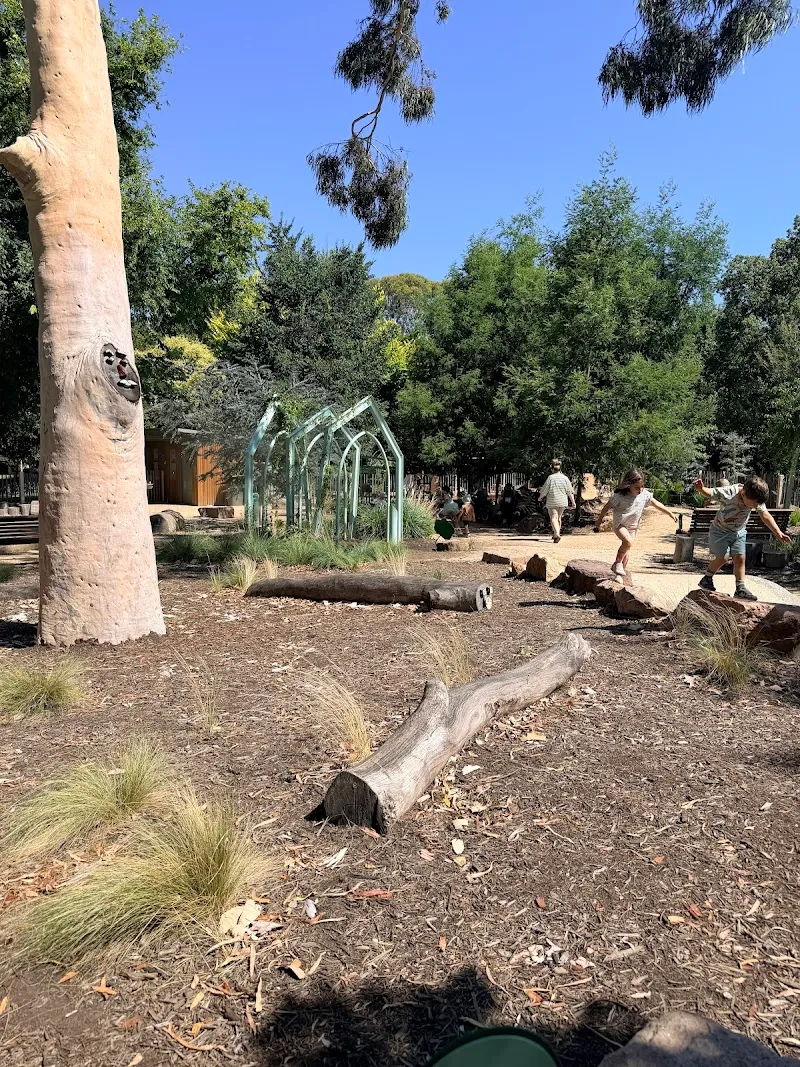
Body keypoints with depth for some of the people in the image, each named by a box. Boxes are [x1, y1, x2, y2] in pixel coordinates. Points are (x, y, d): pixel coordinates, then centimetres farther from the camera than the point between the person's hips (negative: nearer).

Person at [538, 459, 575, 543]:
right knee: (558, 517, 19)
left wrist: (540, 497, 11)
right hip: (562, 502, 4)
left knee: (553, 518, -5)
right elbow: (570, 491, -1)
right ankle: (556, 534, 29)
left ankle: (557, 534, -24)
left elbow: (544, 491, -7)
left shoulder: (550, 478, -12)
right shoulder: (565, 478, -2)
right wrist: (573, 502, 5)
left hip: (552, 502, -4)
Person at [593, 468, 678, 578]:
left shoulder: (645, 494, -9)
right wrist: (599, 521, -3)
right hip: (620, 524, -5)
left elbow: (656, 504, 3)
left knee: (627, 550, 7)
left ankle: (620, 574, 18)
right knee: (628, 541, -30)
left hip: (633, 526, 5)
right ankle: (617, 563, -12)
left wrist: (670, 513, 4)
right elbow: (607, 506, -10)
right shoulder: (619, 495, -20)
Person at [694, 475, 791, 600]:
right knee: (721, 557, -6)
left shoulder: (757, 499, -16)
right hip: (720, 530, -4)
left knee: (740, 558, -2)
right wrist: (701, 489, -41)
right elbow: (710, 493, -18)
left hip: (739, 532, 5)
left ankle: (741, 588, 3)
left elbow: (765, 515, -16)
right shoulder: (728, 493, -31)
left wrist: (778, 533, -24)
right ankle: (706, 579, 16)